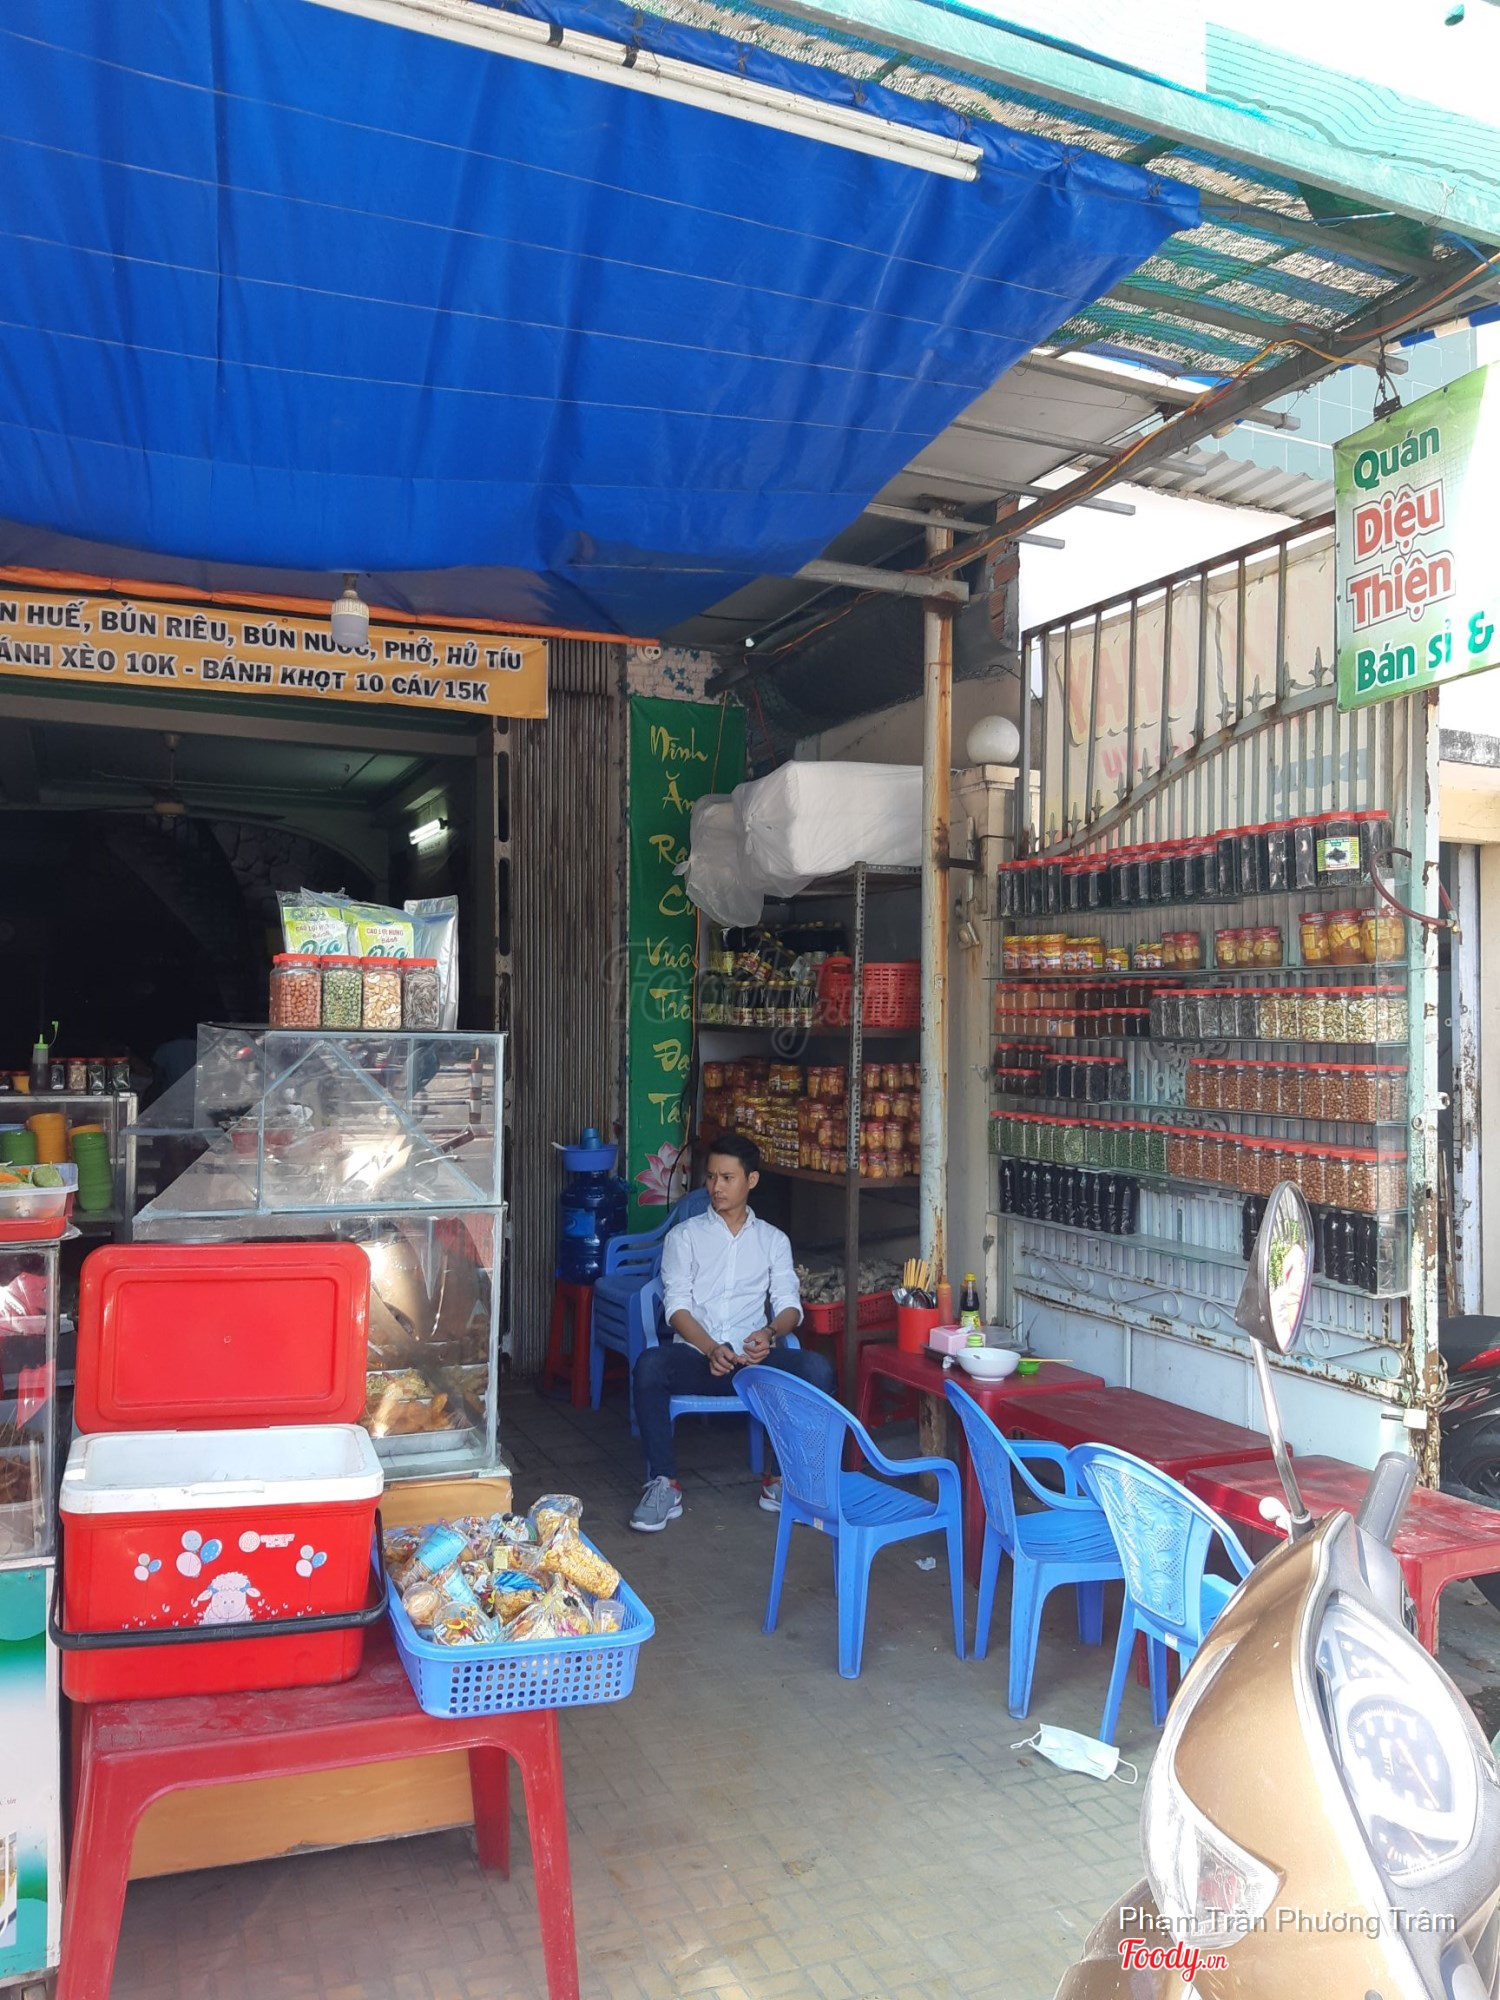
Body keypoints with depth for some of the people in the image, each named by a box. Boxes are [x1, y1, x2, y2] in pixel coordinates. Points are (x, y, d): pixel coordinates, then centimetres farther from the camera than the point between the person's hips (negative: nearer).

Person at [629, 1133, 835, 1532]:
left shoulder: (773, 1240, 17)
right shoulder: (684, 1236, 11)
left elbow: (789, 1304, 6)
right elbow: (676, 1305, 0)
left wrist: (770, 1332, -18)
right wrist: (711, 1349, -18)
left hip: (753, 1356, 1)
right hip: (697, 1354, -1)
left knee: (817, 1370, -27)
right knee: (650, 1364, -34)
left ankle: (781, 1480, -11)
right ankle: (664, 1484, -21)